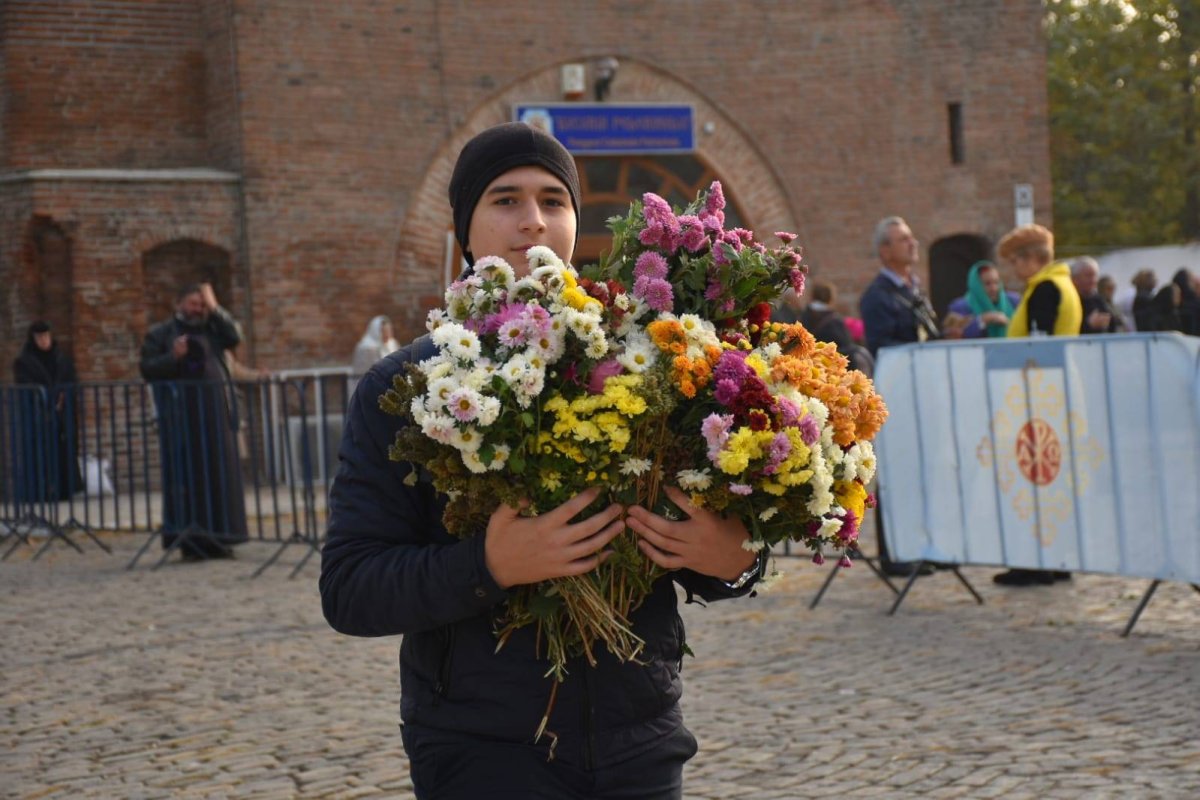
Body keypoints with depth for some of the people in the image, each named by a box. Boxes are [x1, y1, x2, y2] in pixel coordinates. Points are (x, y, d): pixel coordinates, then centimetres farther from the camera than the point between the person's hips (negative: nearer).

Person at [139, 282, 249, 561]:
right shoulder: (160, 334, 8)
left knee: (219, 473, 1)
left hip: (215, 412, 3)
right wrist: (173, 357, -14)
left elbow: (234, 337, -3)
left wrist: (215, 308, -5)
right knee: (186, 475, -5)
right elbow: (147, 369, 0)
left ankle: (218, 538, 6)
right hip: (181, 415, -3)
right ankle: (189, 541, -4)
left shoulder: (213, 328, 16)